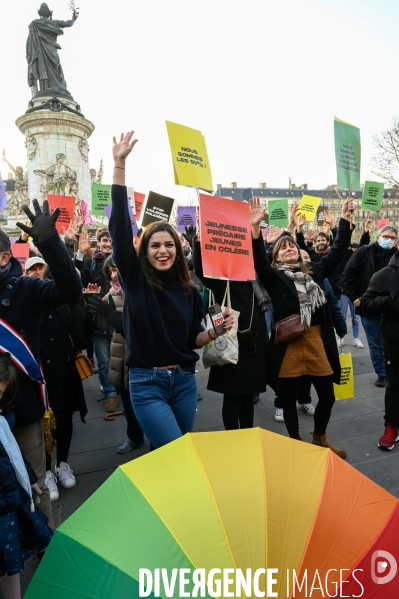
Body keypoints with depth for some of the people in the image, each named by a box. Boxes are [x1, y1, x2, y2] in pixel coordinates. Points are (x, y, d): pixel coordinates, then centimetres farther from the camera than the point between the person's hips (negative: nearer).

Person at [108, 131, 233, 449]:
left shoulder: (189, 290, 1)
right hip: (147, 383, -3)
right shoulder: (135, 278, -7)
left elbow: (193, 340, 7)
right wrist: (119, 165, -21)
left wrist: (215, 331, -14)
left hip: (184, 381, 4)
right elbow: (120, 227, -17)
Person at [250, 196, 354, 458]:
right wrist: (256, 227, -29)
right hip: (289, 343, -4)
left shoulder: (315, 272, 11)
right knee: (290, 398, 9)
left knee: (328, 396, 12)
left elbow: (338, 251, 12)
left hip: (317, 341, 4)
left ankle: (319, 438, 37)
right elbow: (259, 260, -17)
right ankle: (296, 443, 31)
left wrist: (345, 219, 7)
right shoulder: (274, 277, -1)